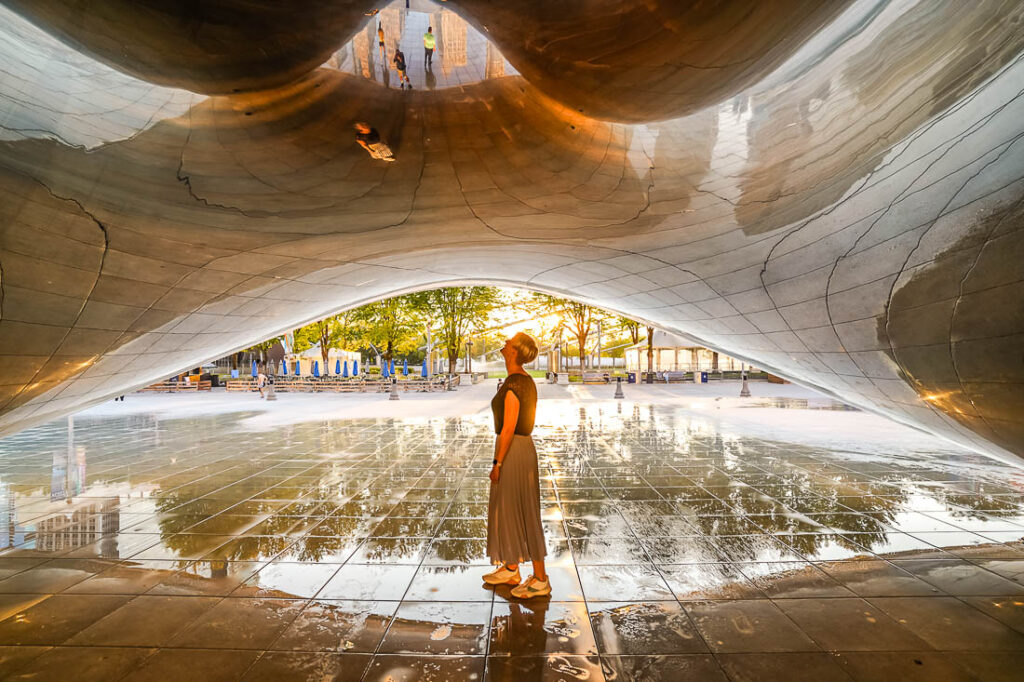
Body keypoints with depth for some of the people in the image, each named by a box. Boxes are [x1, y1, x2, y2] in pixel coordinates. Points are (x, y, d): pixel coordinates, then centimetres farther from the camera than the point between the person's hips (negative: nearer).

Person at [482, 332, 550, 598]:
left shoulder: (513, 383, -20)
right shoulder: (527, 381, 9)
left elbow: (508, 428, -21)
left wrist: (497, 463, -15)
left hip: (512, 451, -10)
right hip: (525, 446, 10)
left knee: (524, 515, 2)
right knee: (507, 510, 19)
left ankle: (540, 579, 16)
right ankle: (510, 569, 33)